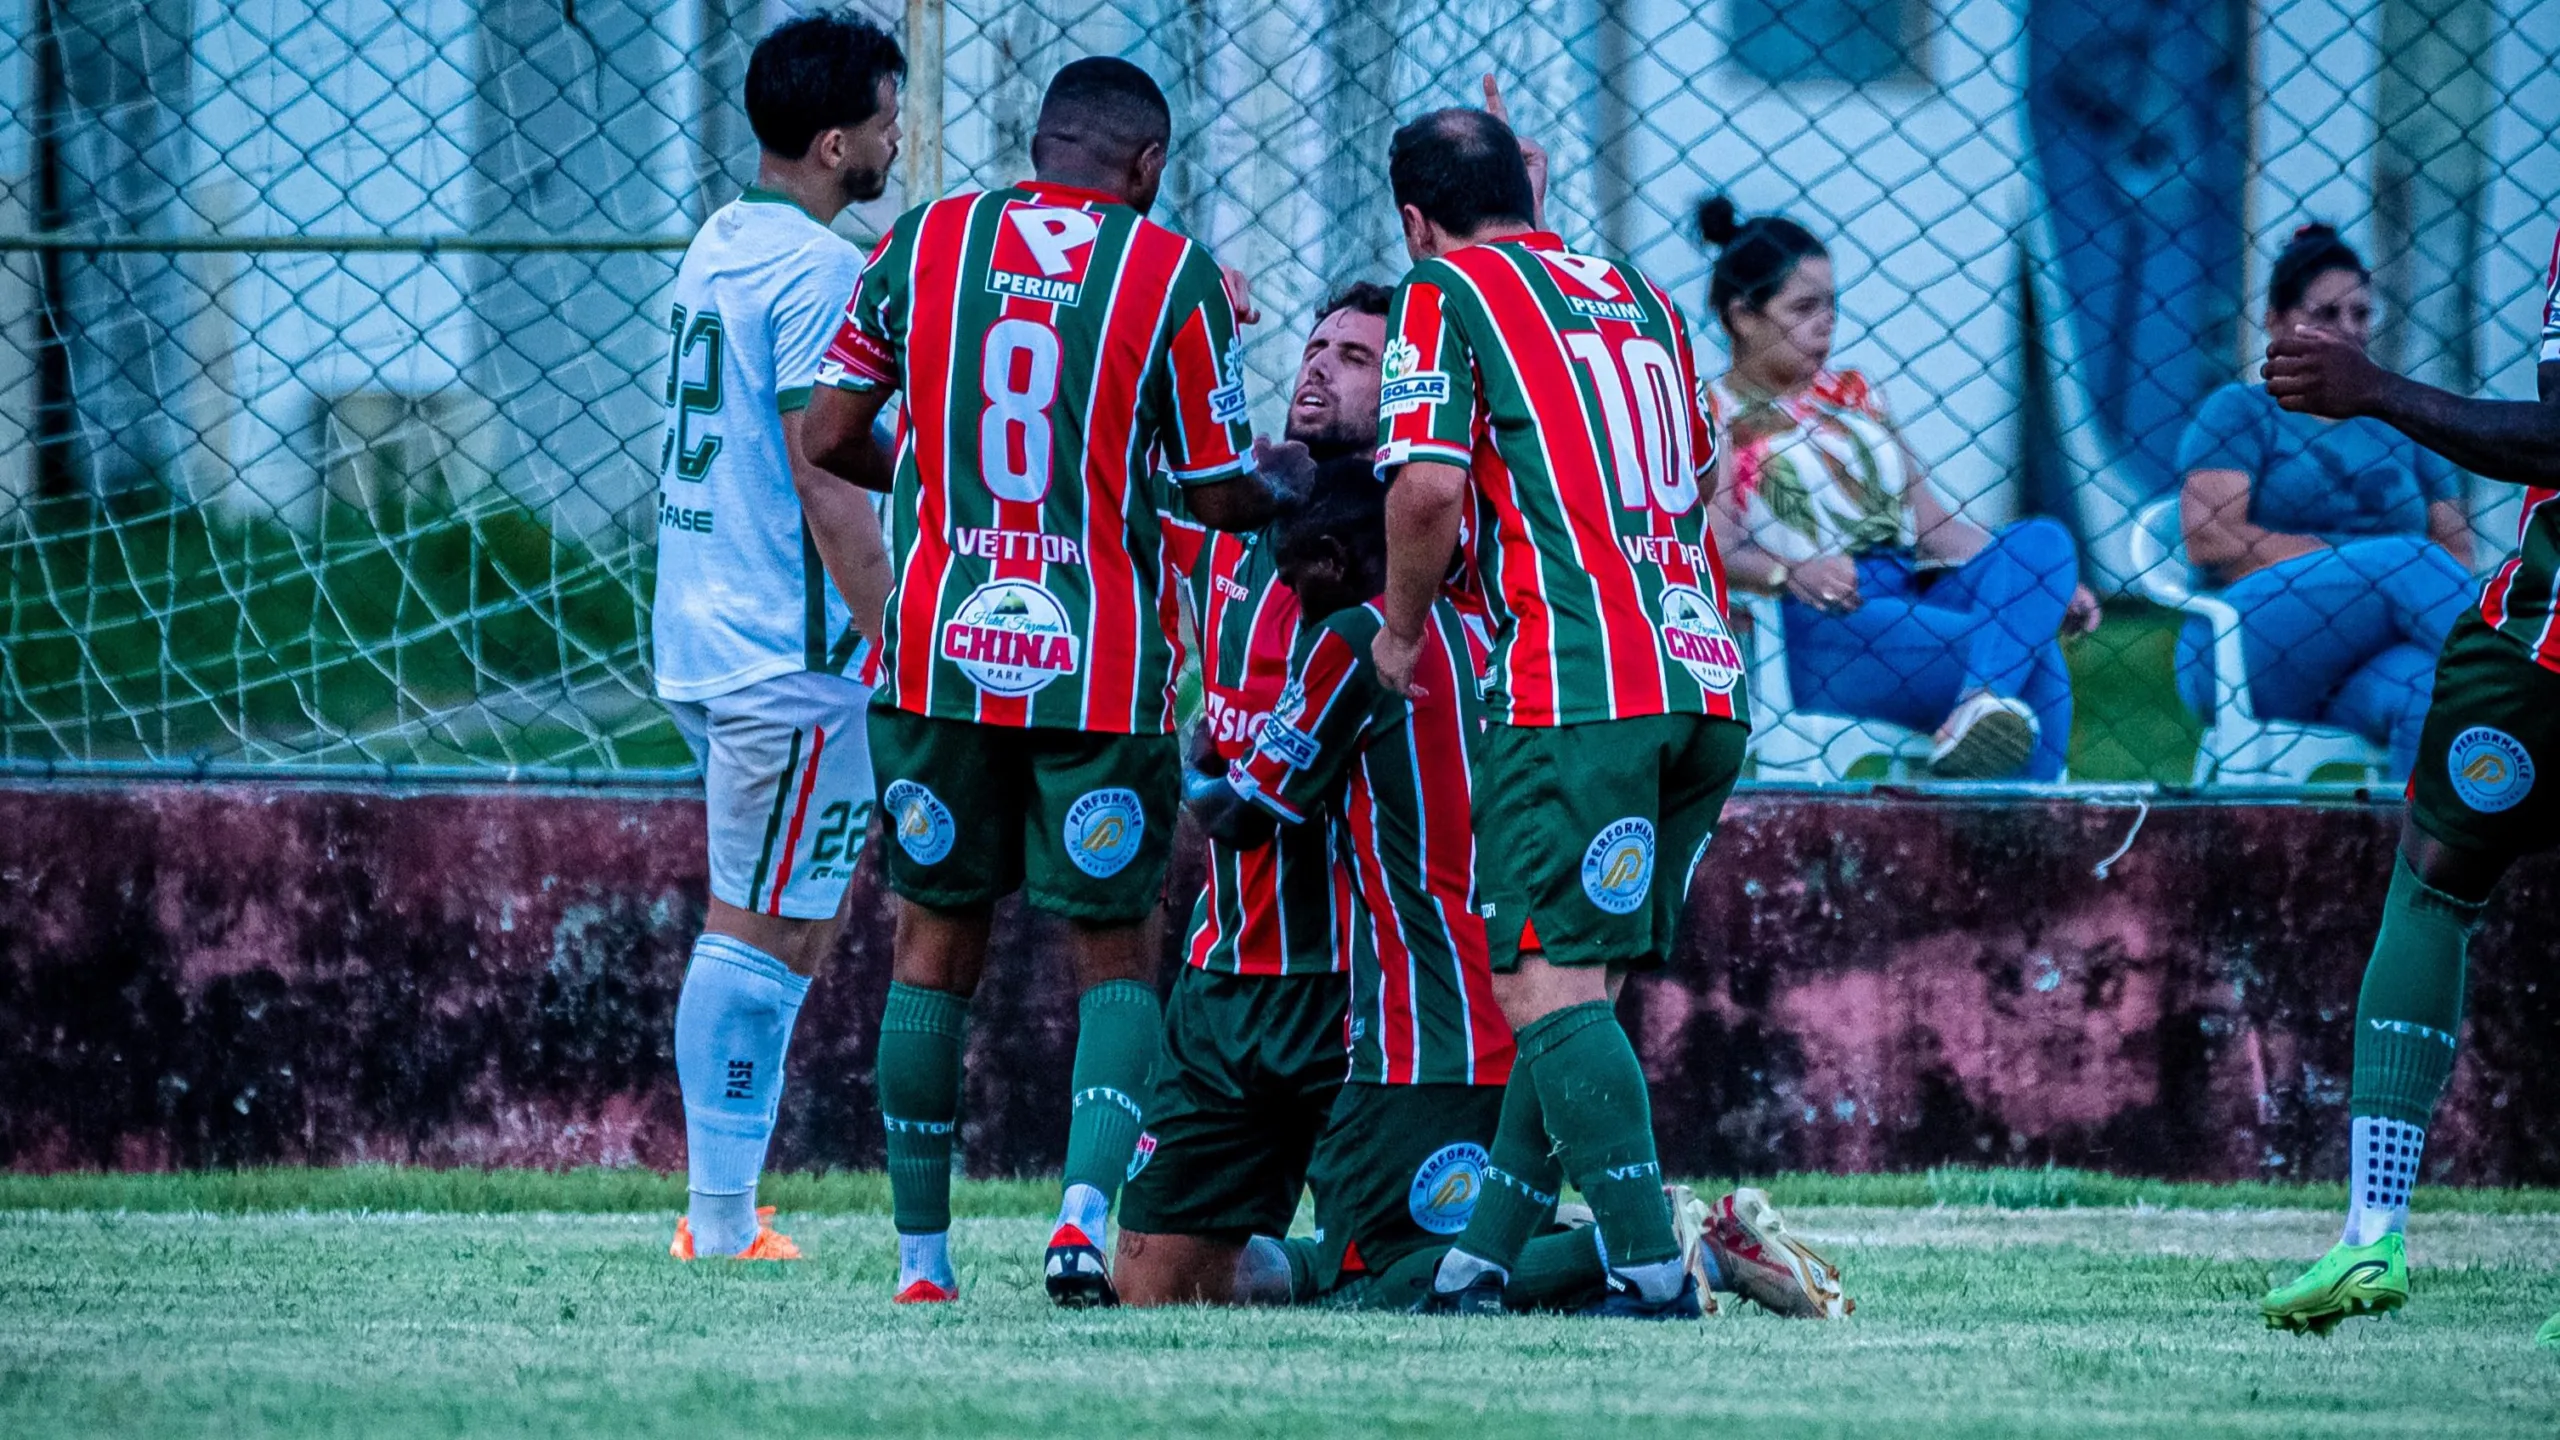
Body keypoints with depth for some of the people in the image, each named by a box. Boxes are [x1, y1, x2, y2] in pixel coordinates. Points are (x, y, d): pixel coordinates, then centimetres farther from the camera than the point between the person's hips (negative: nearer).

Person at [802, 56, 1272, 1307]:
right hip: (1101, 669, -2)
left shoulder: (922, 243, 2)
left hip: (938, 653, 2)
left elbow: (828, 438, 6)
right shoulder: (1173, 275, -4)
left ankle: (921, 1253, 12)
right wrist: (1283, 483, 23)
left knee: (935, 947, 13)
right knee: (1113, 952, 9)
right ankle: (1086, 1209, -13)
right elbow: (1226, 496, 0)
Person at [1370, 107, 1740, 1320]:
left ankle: (1652, 1267, -18)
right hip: (1706, 684, 7)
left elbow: (1429, 487, -11)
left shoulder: (1449, 296, 2)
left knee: (1549, 986, -8)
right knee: (1571, 985, 12)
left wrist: (1400, 627, 4)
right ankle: (1481, 1262, 12)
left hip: (1577, 689, -7)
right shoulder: (1639, 299, 23)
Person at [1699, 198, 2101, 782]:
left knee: (2044, 541, -22)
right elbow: (1716, 549, -11)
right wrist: (1791, 573, -32)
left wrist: (2050, 583, 7)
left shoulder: (1851, 395, 25)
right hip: (1823, 625, -7)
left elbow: (1931, 520, 19)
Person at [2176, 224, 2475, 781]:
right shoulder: (2241, 413, 13)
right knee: (2407, 563, -30)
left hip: (2370, 674, 3)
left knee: (2430, 684, -36)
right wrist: (2348, 559, -12)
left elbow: (2457, 551, 15)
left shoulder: (2404, 427, 25)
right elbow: (2208, 538, -3)